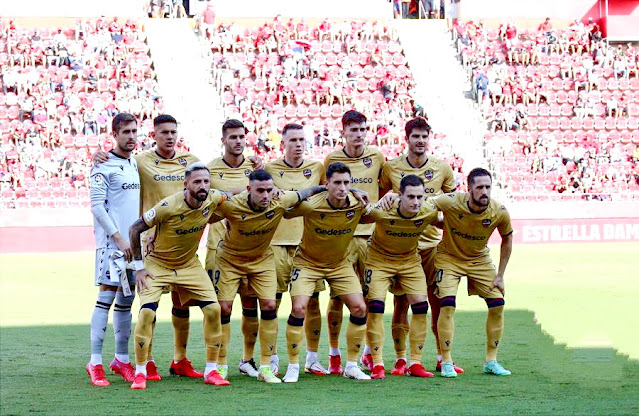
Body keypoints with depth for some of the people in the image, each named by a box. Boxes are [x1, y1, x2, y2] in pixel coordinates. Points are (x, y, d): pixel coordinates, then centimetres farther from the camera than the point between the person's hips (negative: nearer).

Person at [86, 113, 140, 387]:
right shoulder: (104, 166, -6)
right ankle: (95, 363, -9)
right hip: (111, 242, -7)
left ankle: (121, 359, 16)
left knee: (126, 300, 9)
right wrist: (119, 238, -14)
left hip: (134, 243, 7)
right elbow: (97, 206, -12)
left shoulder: (136, 164, 16)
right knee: (106, 297, -10)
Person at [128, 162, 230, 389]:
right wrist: (139, 266, -15)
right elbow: (135, 229, -17)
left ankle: (211, 371, 5)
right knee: (147, 311, -20)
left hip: (190, 264, 4)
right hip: (157, 264, -4)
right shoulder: (168, 207, -29)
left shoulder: (212, 200, -15)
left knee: (213, 309, -7)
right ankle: (140, 373, -7)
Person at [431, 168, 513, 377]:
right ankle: (446, 362, -7)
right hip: (449, 257, -3)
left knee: (497, 305, -4)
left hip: (479, 260, 3)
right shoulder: (451, 202, -29)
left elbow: (507, 239, -2)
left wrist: (500, 275, -2)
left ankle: (491, 361, 10)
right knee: (447, 305, -18)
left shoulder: (499, 212, -20)